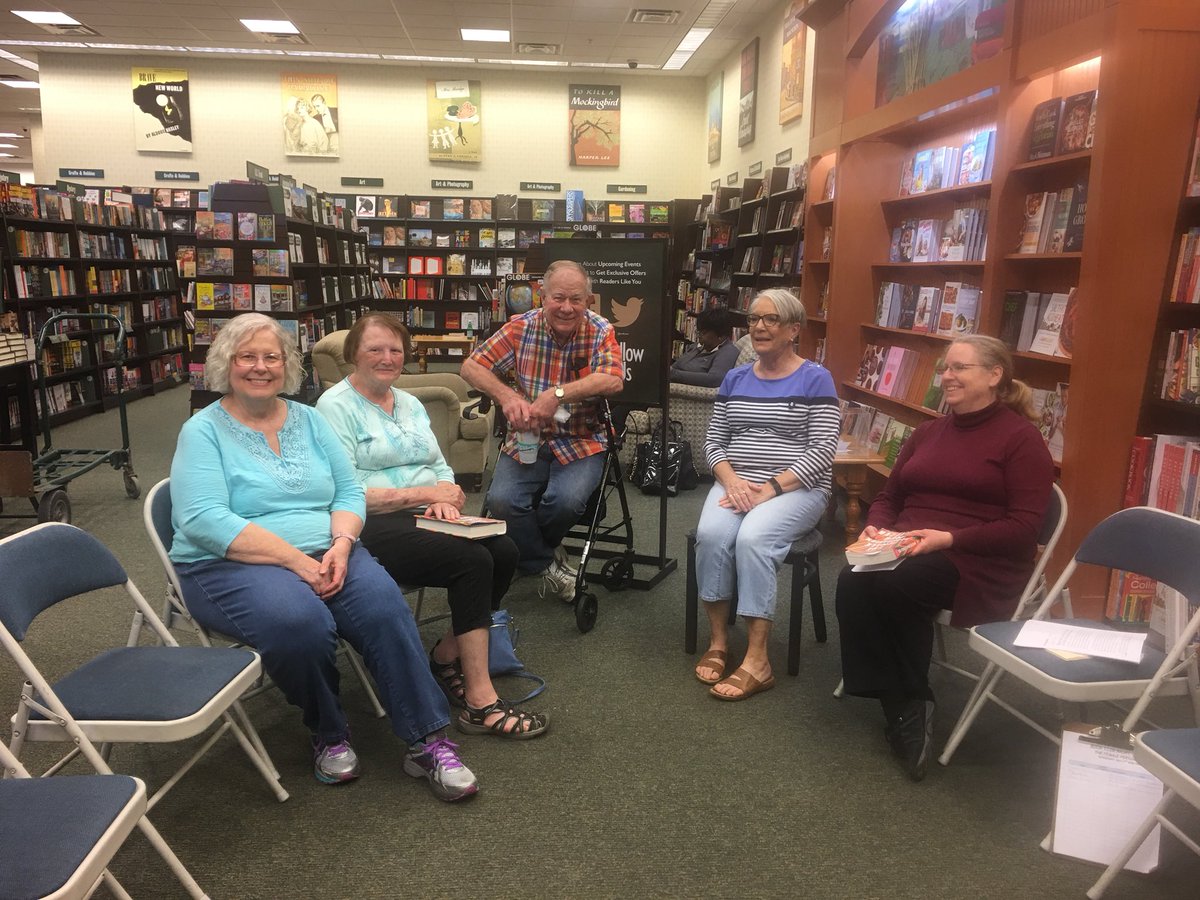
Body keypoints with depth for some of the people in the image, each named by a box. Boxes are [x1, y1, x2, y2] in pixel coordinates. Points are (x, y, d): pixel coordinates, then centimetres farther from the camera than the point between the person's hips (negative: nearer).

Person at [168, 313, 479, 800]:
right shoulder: (203, 431, 0)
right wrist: (295, 559, -22)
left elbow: (349, 492, 9)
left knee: (383, 603, -26)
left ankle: (427, 741, -17)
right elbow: (202, 519, -14)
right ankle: (328, 735, -7)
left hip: (325, 554, 4)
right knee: (300, 620, -35)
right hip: (230, 564, -3)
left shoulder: (309, 420, 14)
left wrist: (341, 545, -13)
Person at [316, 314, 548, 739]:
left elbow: (443, 471, 16)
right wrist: (423, 493, -14)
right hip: (374, 527, -7)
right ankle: (480, 702, -21)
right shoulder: (336, 406, -3)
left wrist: (444, 500, -9)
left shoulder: (411, 405, 20)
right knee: (473, 561, -28)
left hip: (423, 516, 7)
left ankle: (447, 656, 2)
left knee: (504, 550, -17)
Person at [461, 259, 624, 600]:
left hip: (582, 441, -1)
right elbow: (471, 367, -1)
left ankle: (532, 550, 8)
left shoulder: (601, 332, -5)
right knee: (502, 500, -23)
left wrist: (557, 394, -34)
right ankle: (548, 565, 4)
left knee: (566, 500, -29)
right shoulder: (521, 328, -1)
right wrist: (507, 397, -19)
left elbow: (613, 380, -24)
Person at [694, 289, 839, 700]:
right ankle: (718, 641, -15)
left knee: (752, 538, -32)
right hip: (736, 483, 4)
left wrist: (771, 488, -18)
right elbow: (714, 441, 11)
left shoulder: (815, 380, 0)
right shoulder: (734, 379, 14)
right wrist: (732, 481, -9)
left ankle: (757, 660, -25)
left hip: (796, 488, -4)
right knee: (711, 534, -28)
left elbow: (822, 450, -8)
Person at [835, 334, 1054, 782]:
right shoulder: (929, 431, 18)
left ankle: (911, 703, -11)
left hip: (980, 563, -5)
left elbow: (1024, 526, -10)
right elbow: (889, 496, 19)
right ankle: (904, 707, -14)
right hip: (906, 552, 6)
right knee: (852, 581, -27)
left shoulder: (1021, 437, -2)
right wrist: (875, 528, -4)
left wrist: (949, 538, -21)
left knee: (894, 583, -35)